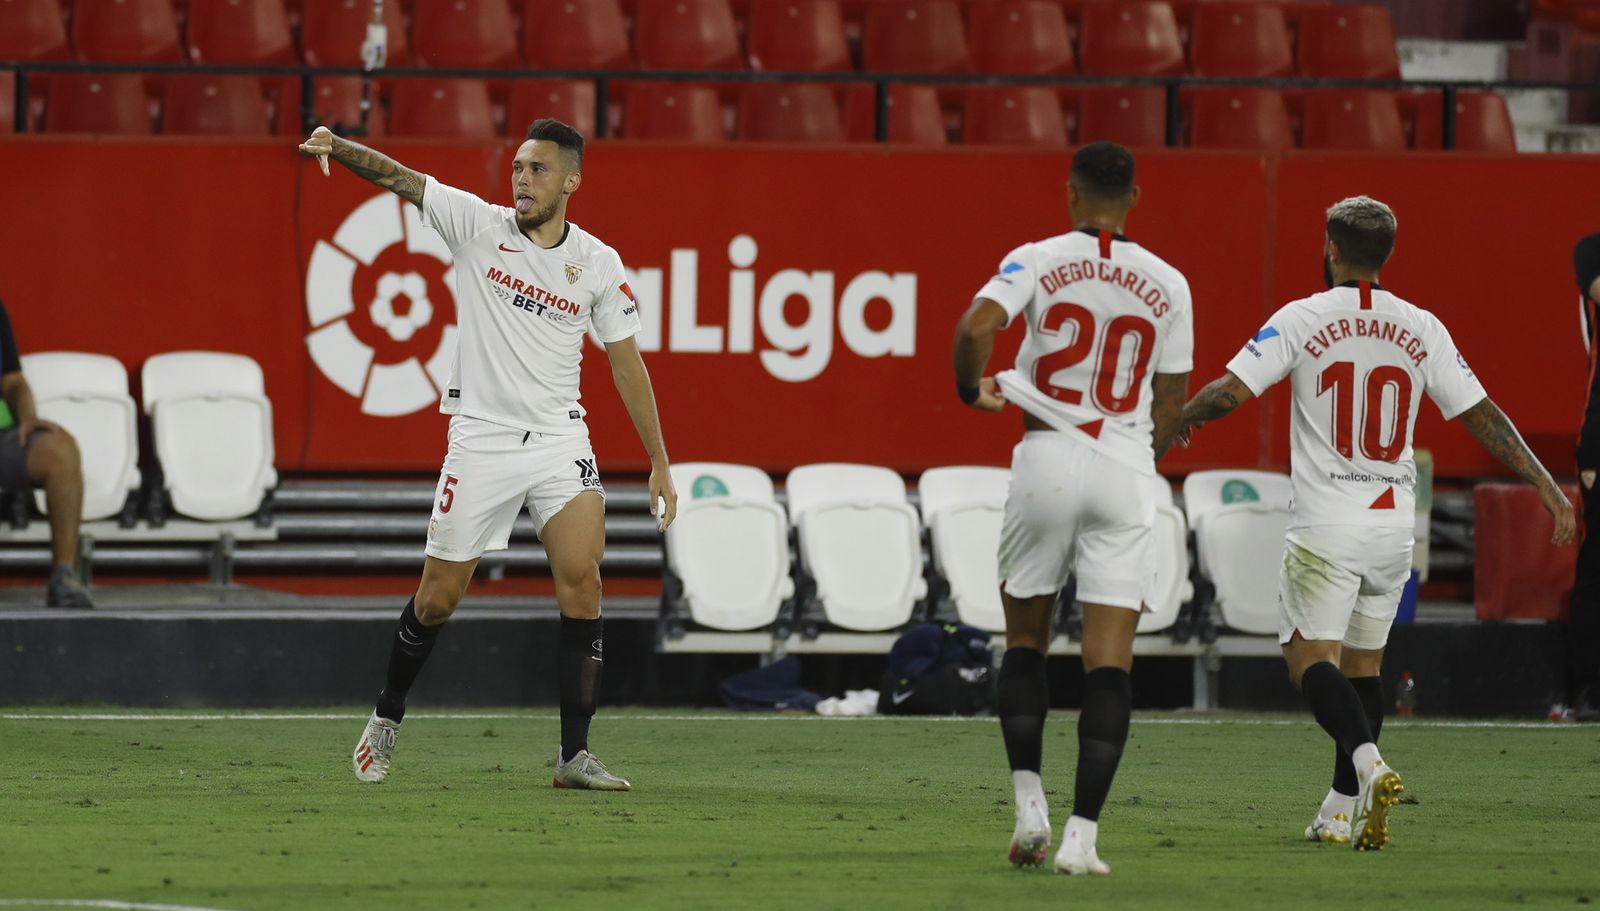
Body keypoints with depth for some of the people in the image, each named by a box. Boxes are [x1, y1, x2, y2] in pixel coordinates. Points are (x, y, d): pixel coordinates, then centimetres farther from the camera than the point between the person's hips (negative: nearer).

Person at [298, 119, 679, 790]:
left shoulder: (598, 264, 2)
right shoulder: (478, 224, -1)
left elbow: (626, 363, 8)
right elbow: (397, 179, -10)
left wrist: (660, 465, 7)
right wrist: (337, 146, -31)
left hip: (560, 440, 1)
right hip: (480, 435, -1)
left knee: (581, 582, -17)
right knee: (437, 599, 4)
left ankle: (574, 754, -13)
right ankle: (387, 716, 30)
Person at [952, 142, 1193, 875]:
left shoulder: (1037, 260, -1)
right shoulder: (1166, 285, 6)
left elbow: (978, 324, -18)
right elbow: (1171, 406, 10)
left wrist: (972, 390, 2)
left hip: (1049, 457, -1)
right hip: (1127, 470, 1)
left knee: (1025, 636, 17)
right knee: (1110, 662, -1)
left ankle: (1029, 806, 5)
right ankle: (1082, 835, -8)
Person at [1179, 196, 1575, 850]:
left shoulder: (1301, 319, -5)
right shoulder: (1422, 330, 5)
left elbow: (1229, 392, -9)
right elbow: (1481, 415, 6)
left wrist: (1179, 418, 12)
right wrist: (1545, 484, 11)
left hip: (1326, 528, -4)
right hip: (1394, 525, 4)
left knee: (1311, 658, -4)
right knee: (1363, 662, 15)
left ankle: (1369, 765, -30)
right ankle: (1342, 810, 18)